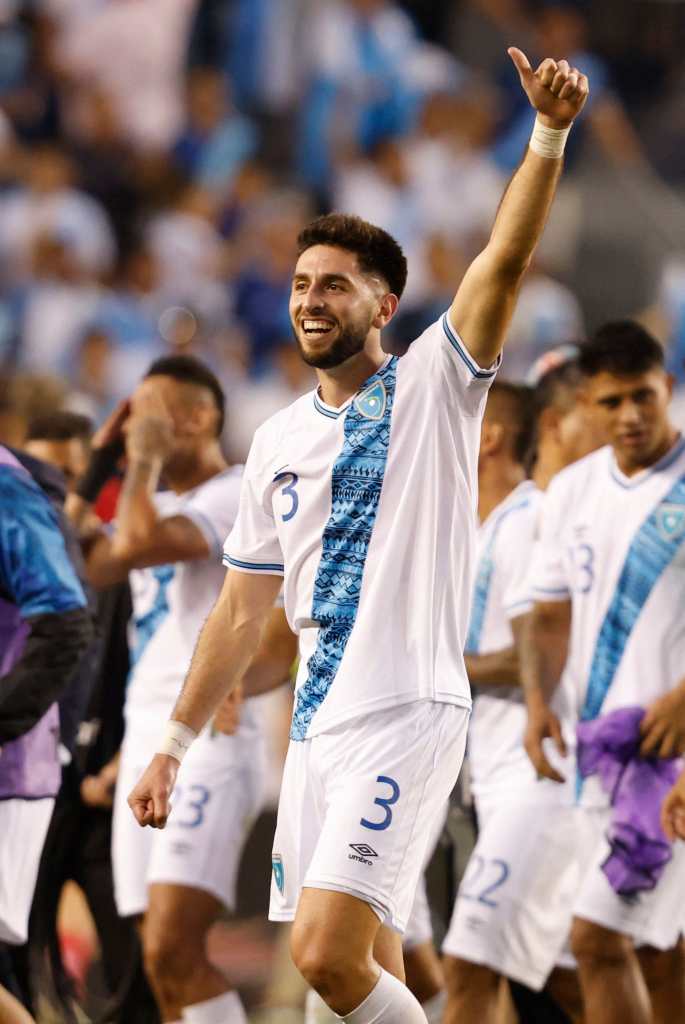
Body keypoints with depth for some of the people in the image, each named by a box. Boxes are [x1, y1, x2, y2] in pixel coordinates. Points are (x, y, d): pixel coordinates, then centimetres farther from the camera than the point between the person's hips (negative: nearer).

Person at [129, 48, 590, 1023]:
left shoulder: (430, 387, -1)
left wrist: (548, 136, -30)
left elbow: (504, 262, -16)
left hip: (409, 714, -6)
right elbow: (243, 610, 20)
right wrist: (174, 744, 17)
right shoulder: (279, 440, 15)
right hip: (318, 725, 6)